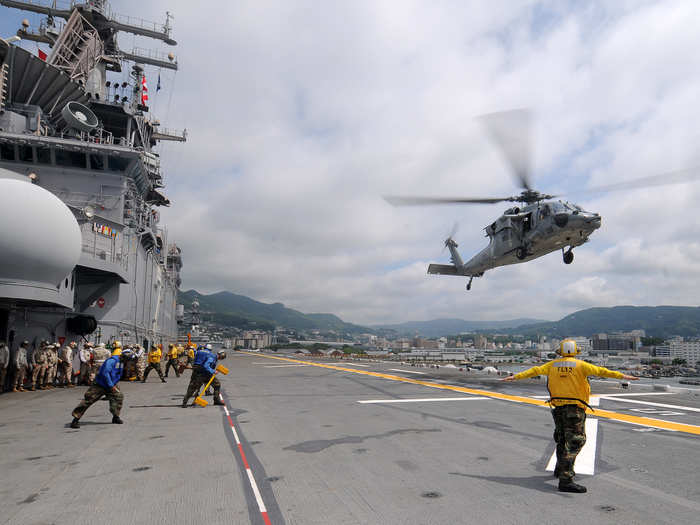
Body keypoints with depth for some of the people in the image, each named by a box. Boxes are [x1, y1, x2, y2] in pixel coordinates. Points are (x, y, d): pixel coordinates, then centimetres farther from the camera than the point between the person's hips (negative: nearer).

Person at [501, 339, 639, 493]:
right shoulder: (580, 365, -5)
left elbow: (535, 370, 8)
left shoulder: (553, 365, 7)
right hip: (575, 408, -5)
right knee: (574, 443, -6)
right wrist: (621, 376, -6)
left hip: (558, 407, 5)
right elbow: (600, 371, -9)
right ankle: (565, 480, -13)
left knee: (562, 439, 22)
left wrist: (516, 377, 14)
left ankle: (560, 469, 38)